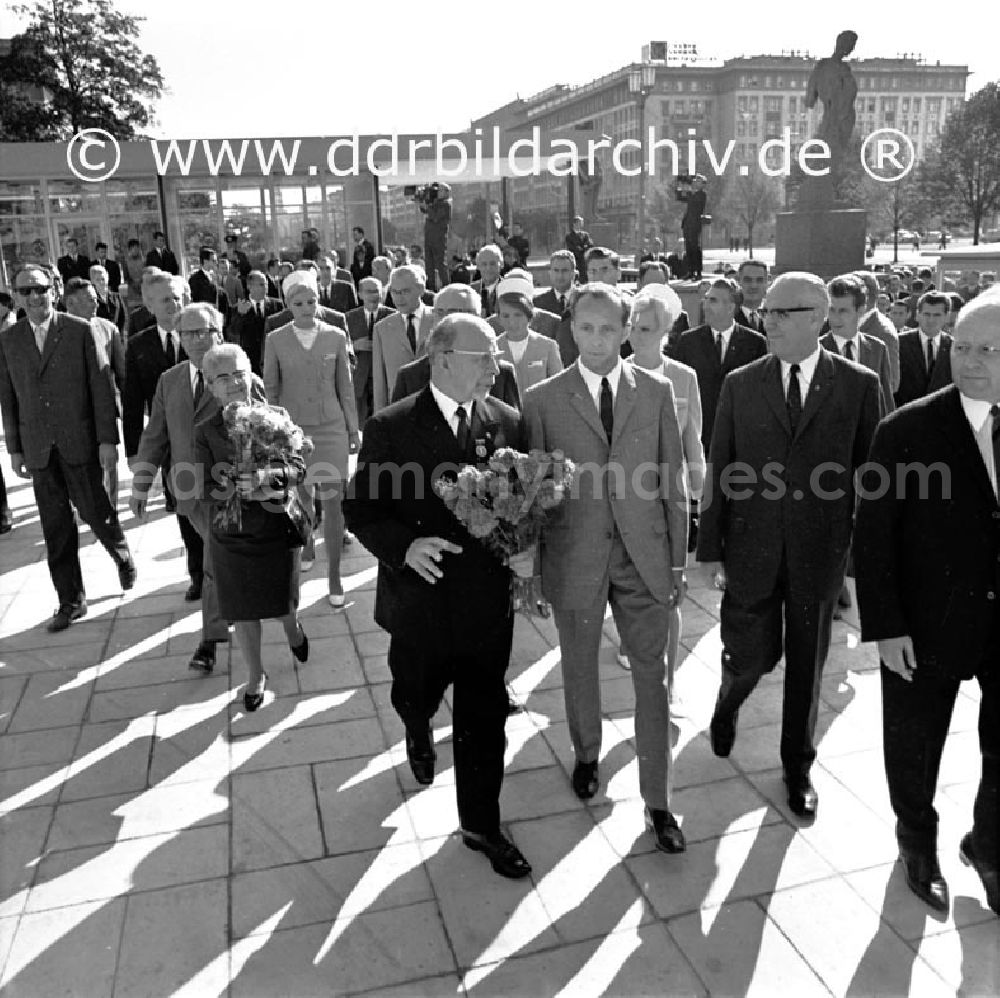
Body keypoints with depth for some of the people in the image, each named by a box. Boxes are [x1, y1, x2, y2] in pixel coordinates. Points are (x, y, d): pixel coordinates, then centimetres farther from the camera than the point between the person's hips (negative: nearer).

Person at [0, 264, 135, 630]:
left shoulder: (80, 331, -4)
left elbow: (102, 386, -5)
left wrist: (107, 439, -10)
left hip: (80, 443, -3)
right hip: (39, 449, 3)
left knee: (95, 511, 3)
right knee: (56, 528, 6)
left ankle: (123, 557, 35)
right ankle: (70, 601, 17)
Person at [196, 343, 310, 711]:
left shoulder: (276, 416, -6)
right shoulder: (206, 431, -5)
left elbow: (298, 466, -12)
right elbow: (206, 488, -9)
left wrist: (266, 476, -32)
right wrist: (246, 491, -25)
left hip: (278, 529, 0)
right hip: (231, 535, 0)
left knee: (283, 602, 17)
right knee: (243, 611, 12)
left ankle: (293, 629, 54)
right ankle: (255, 674, 34)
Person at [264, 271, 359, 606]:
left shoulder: (336, 336, 0)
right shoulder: (275, 340, -1)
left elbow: (345, 386, 5)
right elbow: (270, 388, 5)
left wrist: (353, 428, 7)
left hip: (331, 428, -1)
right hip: (292, 428, 1)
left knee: (333, 502, -5)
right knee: (301, 497, 14)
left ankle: (334, 576, 4)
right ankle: (307, 546, 42)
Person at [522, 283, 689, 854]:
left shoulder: (657, 392, 2)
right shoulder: (543, 399, -1)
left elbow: (674, 481, 4)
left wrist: (678, 560, 2)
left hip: (644, 557, 1)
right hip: (575, 558, 0)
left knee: (653, 677, 5)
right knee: (580, 668, 17)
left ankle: (658, 802, 19)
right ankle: (588, 755, 43)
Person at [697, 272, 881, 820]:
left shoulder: (858, 384, -3)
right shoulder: (740, 384, 0)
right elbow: (718, 470, 1)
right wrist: (710, 548, -1)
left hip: (819, 550, 0)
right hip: (752, 548, 0)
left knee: (807, 666, 12)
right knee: (753, 653, 7)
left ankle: (798, 767, 34)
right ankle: (728, 703, 44)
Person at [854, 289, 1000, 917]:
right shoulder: (907, 431, -11)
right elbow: (873, 536, -10)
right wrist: (886, 627, -13)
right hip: (928, 627, -2)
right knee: (915, 749, 15)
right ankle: (919, 847, 42)